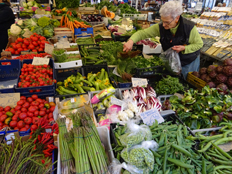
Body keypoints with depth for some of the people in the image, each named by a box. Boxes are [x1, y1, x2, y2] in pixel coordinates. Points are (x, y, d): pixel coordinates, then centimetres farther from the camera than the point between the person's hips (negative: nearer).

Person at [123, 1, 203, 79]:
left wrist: (184, 48, -31)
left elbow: (199, 44, -13)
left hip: (190, 62, -2)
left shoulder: (189, 28, -27)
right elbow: (143, 33, -19)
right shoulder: (160, 27, -21)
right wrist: (131, 41, -39)